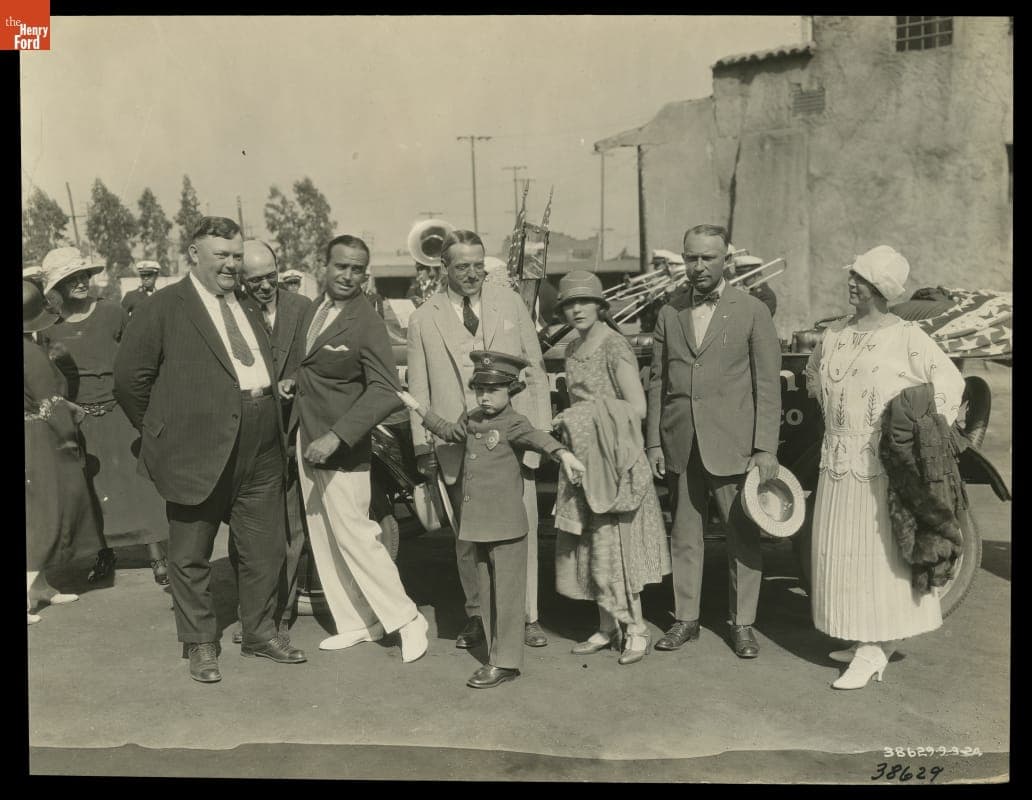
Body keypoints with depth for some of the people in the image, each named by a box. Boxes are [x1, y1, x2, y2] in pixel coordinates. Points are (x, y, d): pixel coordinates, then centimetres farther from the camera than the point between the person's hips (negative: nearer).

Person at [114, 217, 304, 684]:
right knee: (191, 555, 8)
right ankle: (199, 644, 25)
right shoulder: (164, 308, -4)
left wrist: (275, 400, 11)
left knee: (266, 548, 12)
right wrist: (162, 431, 0)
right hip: (198, 451, -5)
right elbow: (129, 377, -4)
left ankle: (260, 631, 30)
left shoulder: (248, 306, 16)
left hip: (260, 451, 6)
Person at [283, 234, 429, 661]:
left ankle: (406, 619, 10)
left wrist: (335, 437, -28)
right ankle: (355, 622, 25)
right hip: (306, 438, 8)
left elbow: (384, 391, -24)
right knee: (322, 538, 13)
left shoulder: (367, 325, -18)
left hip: (340, 446, -8)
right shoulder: (315, 306, 6)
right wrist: (295, 380, 4)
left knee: (353, 534, -6)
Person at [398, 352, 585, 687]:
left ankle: (505, 662, 6)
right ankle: (495, 654, 24)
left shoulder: (513, 424, -9)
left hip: (506, 524, -7)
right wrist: (417, 407, 34)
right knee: (486, 592, 14)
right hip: (478, 524, 8)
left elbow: (538, 438, -27)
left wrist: (563, 453, -46)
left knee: (507, 592, -1)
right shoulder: (470, 421, 13)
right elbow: (448, 432, 32)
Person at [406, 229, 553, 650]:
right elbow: (418, 388, 6)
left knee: (523, 529, 3)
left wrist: (542, 429, 3)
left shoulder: (510, 304, 8)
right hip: (458, 446, 0)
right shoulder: (423, 319, 5)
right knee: (468, 536, 7)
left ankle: (527, 616, 16)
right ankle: (476, 615, 23)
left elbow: (535, 369, 9)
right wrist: (422, 445, 1)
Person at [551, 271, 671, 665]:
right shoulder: (572, 350, 11)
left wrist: (587, 414, -15)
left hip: (614, 459, -7)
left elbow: (636, 408, -17)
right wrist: (569, 419, 2)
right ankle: (607, 626, 22)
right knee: (589, 545, 10)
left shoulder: (614, 345, -12)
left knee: (613, 542, -3)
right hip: (582, 460, 7)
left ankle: (636, 627, 11)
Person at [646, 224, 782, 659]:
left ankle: (742, 623, 18)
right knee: (684, 535, 11)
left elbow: (768, 386, -3)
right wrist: (654, 441, 5)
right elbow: (657, 381, 10)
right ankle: (685, 618, 23)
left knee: (742, 536, 4)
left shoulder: (752, 312, -1)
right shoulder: (669, 313, 9)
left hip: (732, 444, -3)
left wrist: (765, 448, -9)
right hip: (679, 445, 3)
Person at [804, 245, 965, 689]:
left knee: (882, 552, -1)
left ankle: (875, 651, 6)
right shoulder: (833, 334, 9)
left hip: (889, 466, -6)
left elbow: (949, 381, -4)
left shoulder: (907, 337, -8)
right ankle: (864, 638, 23)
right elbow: (813, 375, 26)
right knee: (841, 552, 9)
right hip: (839, 464, 6)